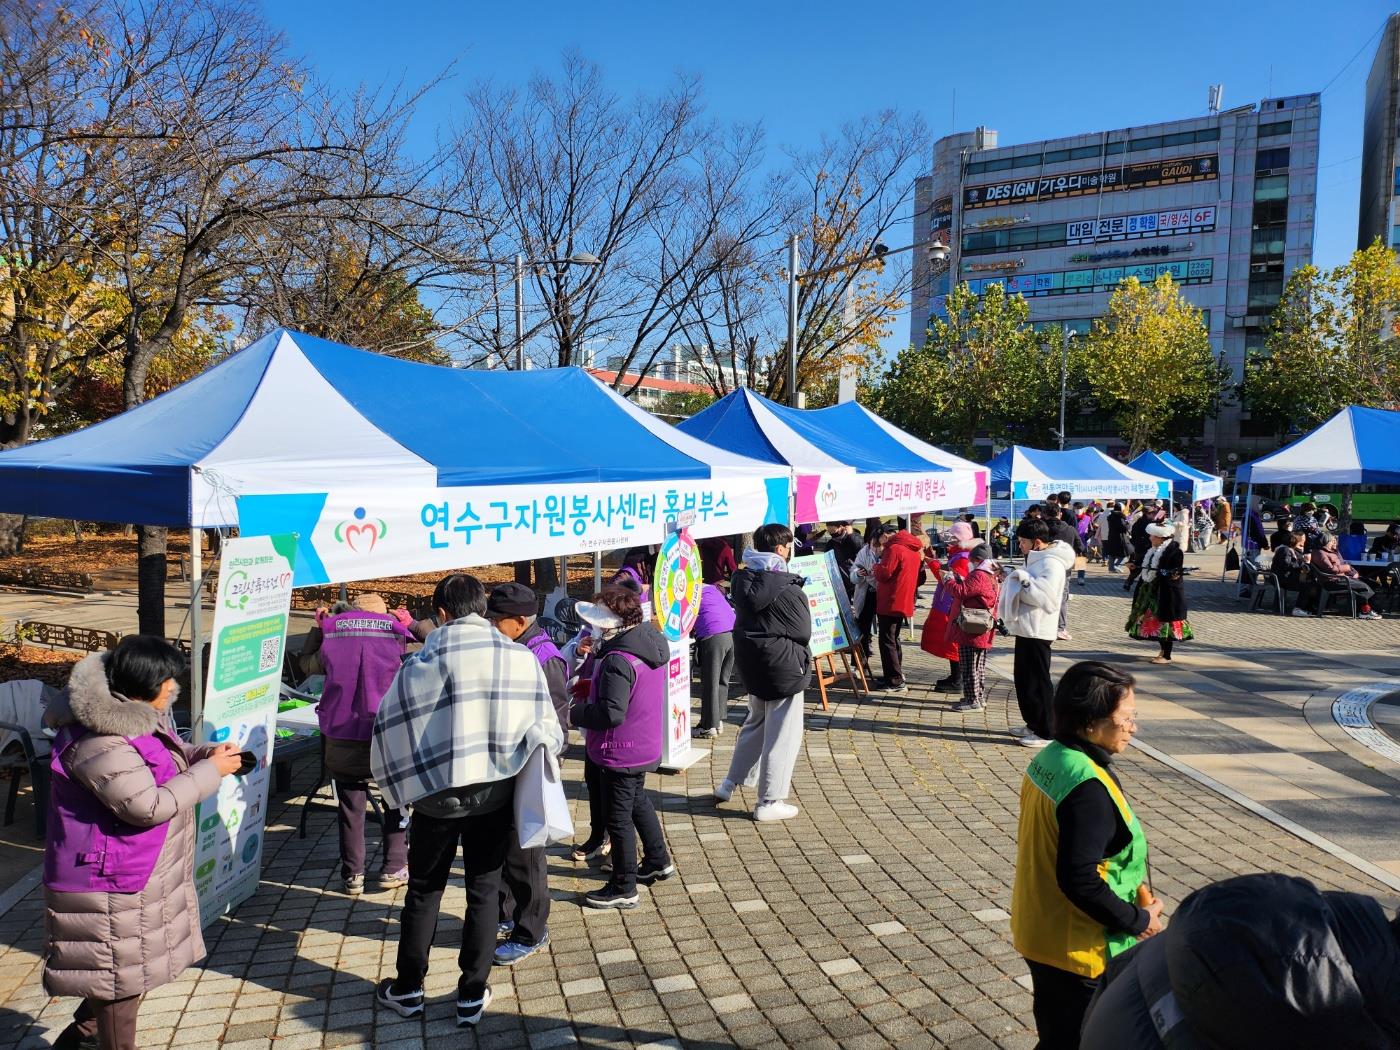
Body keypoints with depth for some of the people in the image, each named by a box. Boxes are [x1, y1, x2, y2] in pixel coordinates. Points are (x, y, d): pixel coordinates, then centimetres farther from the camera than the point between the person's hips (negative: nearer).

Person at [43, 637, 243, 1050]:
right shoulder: (99, 741, -30)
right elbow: (150, 806, -30)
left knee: (128, 966, 25)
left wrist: (209, 753, -2)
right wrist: (211, 771, -21)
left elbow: (167, 756, 17)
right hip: (112, 881, -10)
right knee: (122, 972, 8)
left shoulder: (133, 714, 1)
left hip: (140, 873, 10)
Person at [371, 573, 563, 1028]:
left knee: (424, 891, 16)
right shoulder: (521, 657, -5)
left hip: (438, 791, -1)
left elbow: (391, 727, -7)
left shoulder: (425, 661, -10)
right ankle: (472, 996, 21)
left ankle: (408, 989, 30)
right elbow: (545, 727, -2)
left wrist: (405, 780, 6)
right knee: (485, 891, 14)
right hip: (496, 791, 1)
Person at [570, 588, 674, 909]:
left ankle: (623, 888, 17)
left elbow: (611, 713, -30)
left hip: (621, 751, -10)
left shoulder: (618, 661, -28)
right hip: (646, 746, 10)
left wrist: (574, 712, -19)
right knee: (637, 800, 28)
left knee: (618, 817, 4)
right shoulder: (651, 645, 1)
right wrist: (593, 689, 9)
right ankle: (658, 861, 42)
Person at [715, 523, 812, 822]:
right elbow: (803, 632, -13)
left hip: (749, 660, 8)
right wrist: (800, 656, 7)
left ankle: (731, 783, 30)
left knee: (756, 722, 25)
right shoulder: (787, 590, -21)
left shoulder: (743, 580, 0)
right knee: (782, 734, 4)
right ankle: (769, 802, 11)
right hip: (782, 665, -8)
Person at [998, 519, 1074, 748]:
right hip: (1026, 629, 10)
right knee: (1023, 679, 18)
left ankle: (1045, 733, 5)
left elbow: (1046, 598, -28)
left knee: (1038, 682, -3)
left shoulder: (1051, 564, -17)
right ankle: (1033, 725, 30)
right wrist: (1018, 580, 6)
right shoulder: (1037, 559, 14)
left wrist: (1025, 580, -19)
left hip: (1037, 632, -10)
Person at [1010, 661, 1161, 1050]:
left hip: (1039, 933, 8)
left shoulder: (1048, 760, -1)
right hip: (1079, 951, -8)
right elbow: (1080, 880, -29)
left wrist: (1131, 889, 10)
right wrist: (1138, 920, -14)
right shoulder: (1089, 788, -28)